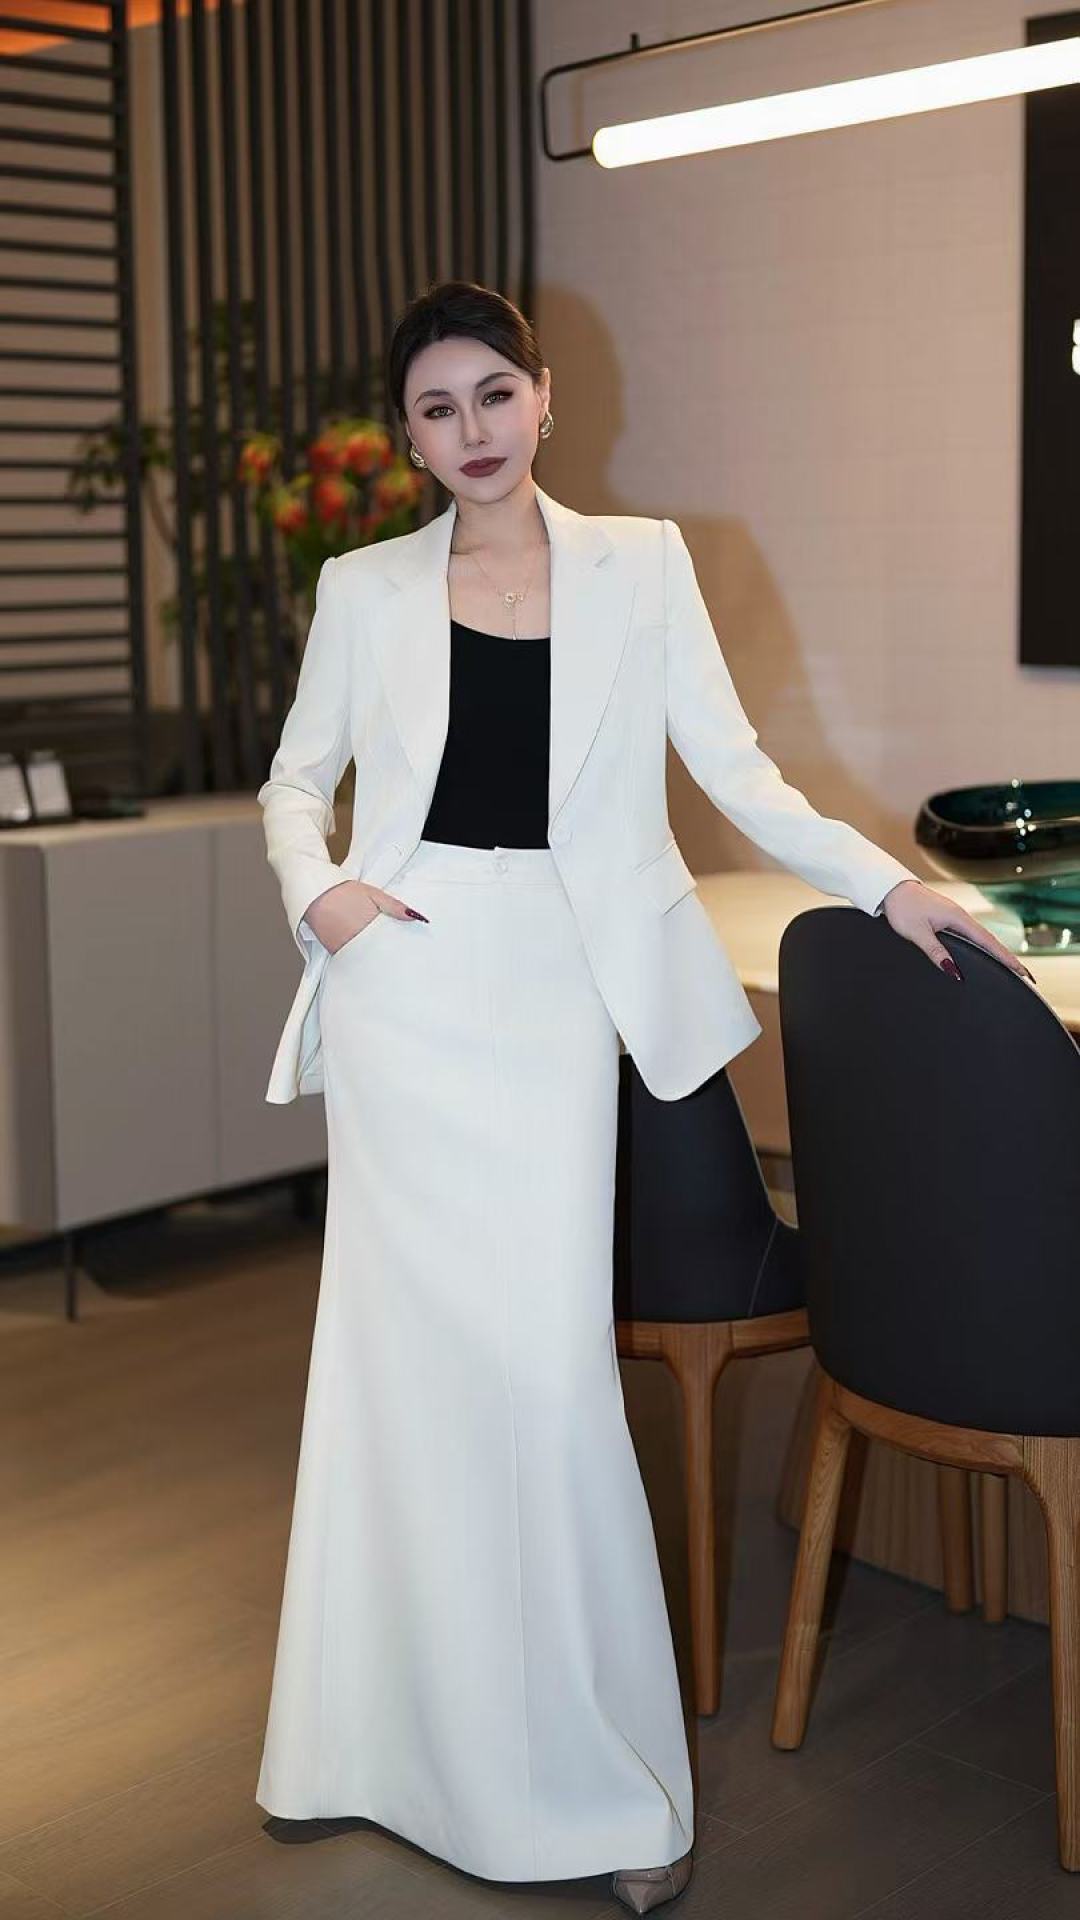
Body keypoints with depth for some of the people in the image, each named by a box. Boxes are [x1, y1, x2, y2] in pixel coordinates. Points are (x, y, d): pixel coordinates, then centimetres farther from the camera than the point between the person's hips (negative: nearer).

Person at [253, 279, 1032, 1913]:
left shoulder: (640, 564, 7)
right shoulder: (365, 590, 8)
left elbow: (735, 767, 4)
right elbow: (298, 776, 16)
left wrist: (883, 880, -7)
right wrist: (315, 888, -4)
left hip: (554, 986, -1)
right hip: (403, 984, 1)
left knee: (547, 1359, -6)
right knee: (404, 1349, 5)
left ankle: (605, 1771, 10)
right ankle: (399, 1732, 21)